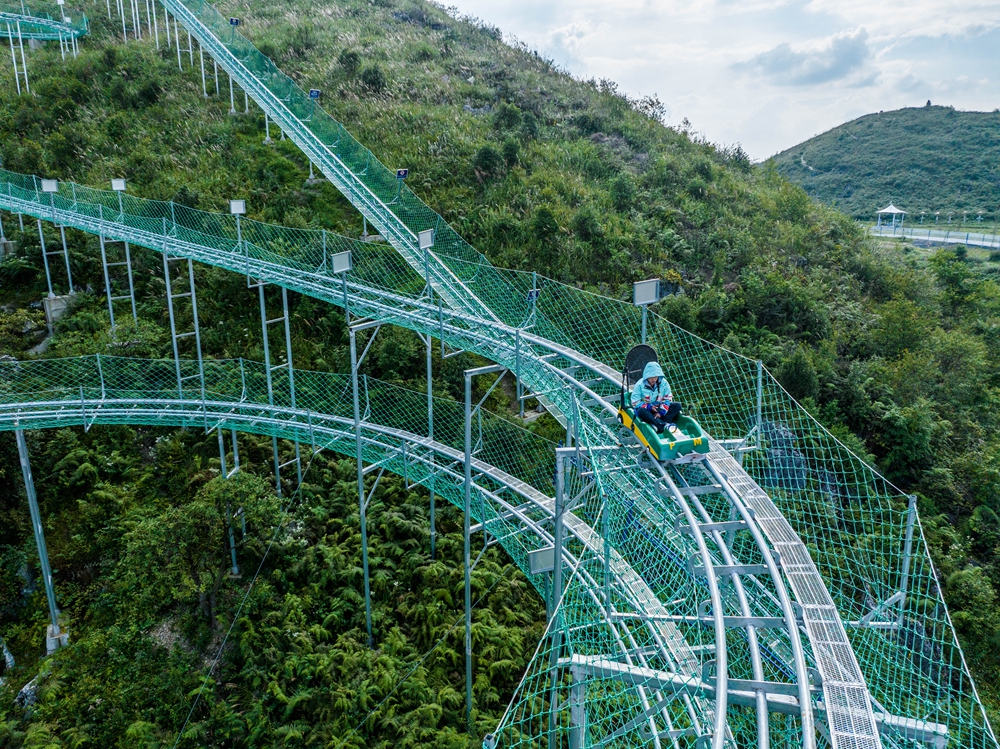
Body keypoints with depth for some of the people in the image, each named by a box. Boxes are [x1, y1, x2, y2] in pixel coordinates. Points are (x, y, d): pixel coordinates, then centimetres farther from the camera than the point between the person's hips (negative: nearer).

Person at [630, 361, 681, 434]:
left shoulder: (664, 383, -4)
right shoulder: (640, 385, -11)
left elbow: (668, 399, -2)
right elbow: (635, 403, -11)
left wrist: (661, 412, -16)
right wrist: (649, 407, -21)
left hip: (660, 409, 4)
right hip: (647, 410, -3)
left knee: (677, 406, -17)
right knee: (641, 411, -38)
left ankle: (657, 424, -36)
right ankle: (664, 425, -47)